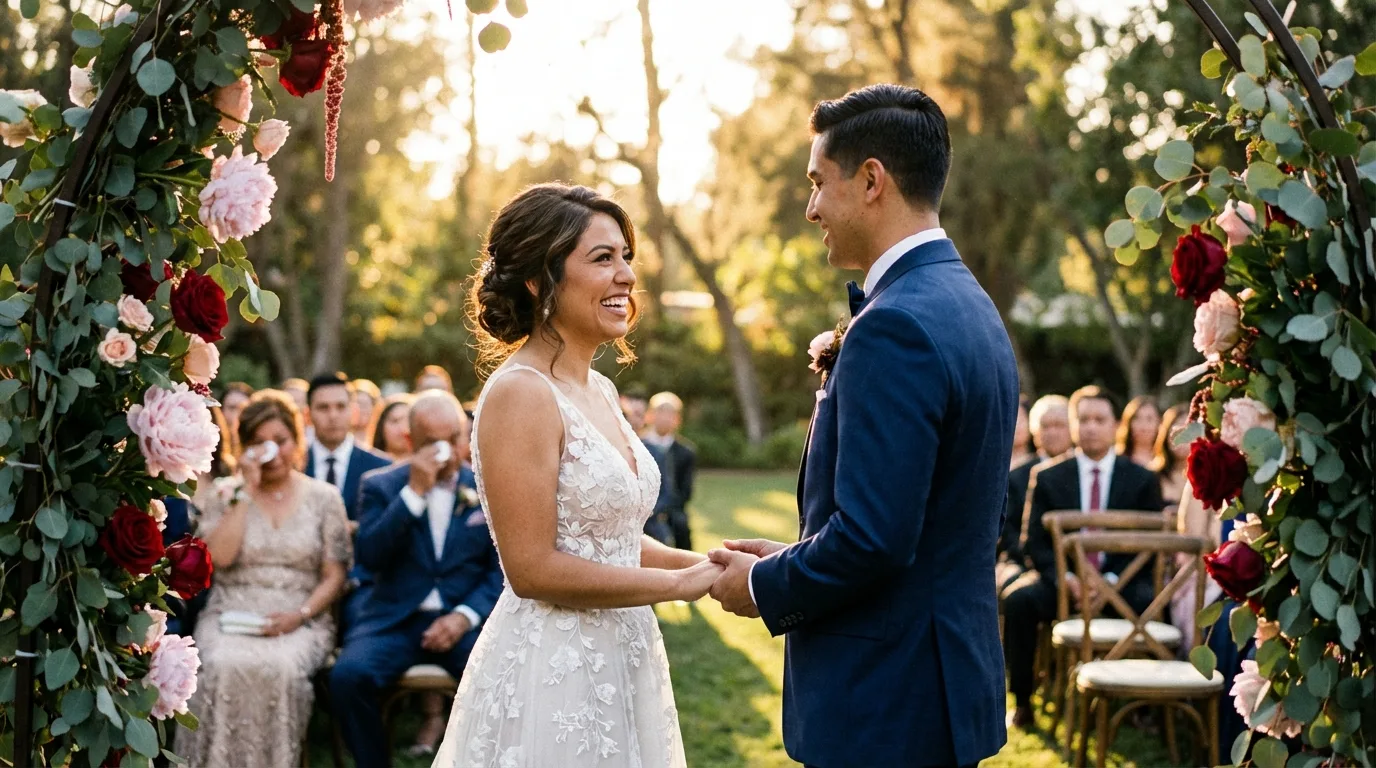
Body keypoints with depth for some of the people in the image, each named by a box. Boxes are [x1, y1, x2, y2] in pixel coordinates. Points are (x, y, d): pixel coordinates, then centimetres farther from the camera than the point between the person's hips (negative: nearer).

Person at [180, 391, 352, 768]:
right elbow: (220, 556, -6)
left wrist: (299, 615, -10)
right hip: (231, 616, 1)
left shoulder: (324, 497, 10)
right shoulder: (225, 495, 11)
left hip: (301, 621, 0)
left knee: (279, 667, -35)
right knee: (225, 666, -34)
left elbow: (334, 577, 7)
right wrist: (247, 490, -5)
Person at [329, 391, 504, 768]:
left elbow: (501, 571, 5)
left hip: (462, 622, 0)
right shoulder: (381, 485, 6)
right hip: (394, 620, 0)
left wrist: (465, 616, -12)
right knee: (348, 675, -29)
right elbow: (369, 557, -8)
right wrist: (414, 491, -15)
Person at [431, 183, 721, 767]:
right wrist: (680, 583, -14)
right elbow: (533, 569, -20)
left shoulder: (599, 390, 9)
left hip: (619, 665, 8)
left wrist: (704, 561, 1)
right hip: (550, 672, -8)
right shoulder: (519, 392, -16)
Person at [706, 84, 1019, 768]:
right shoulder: (971, 307, 11)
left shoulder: (894, 327, -20)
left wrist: (764, 586, -8)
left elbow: (871, 537, -25)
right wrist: (796, 560, 12)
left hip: (883, 706, -10)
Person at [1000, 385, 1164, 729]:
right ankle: (1022, 701, -19)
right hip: (1061, 580, 1)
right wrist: (1066, 578, -17)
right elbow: (1034, 544, 3)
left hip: (1120, 584, 0)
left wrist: (1111, 580, -15)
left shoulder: (1143, 480, 7)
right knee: (1018, 599, -30)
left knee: (1152, 603, -34)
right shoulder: (1048, 478, 7)